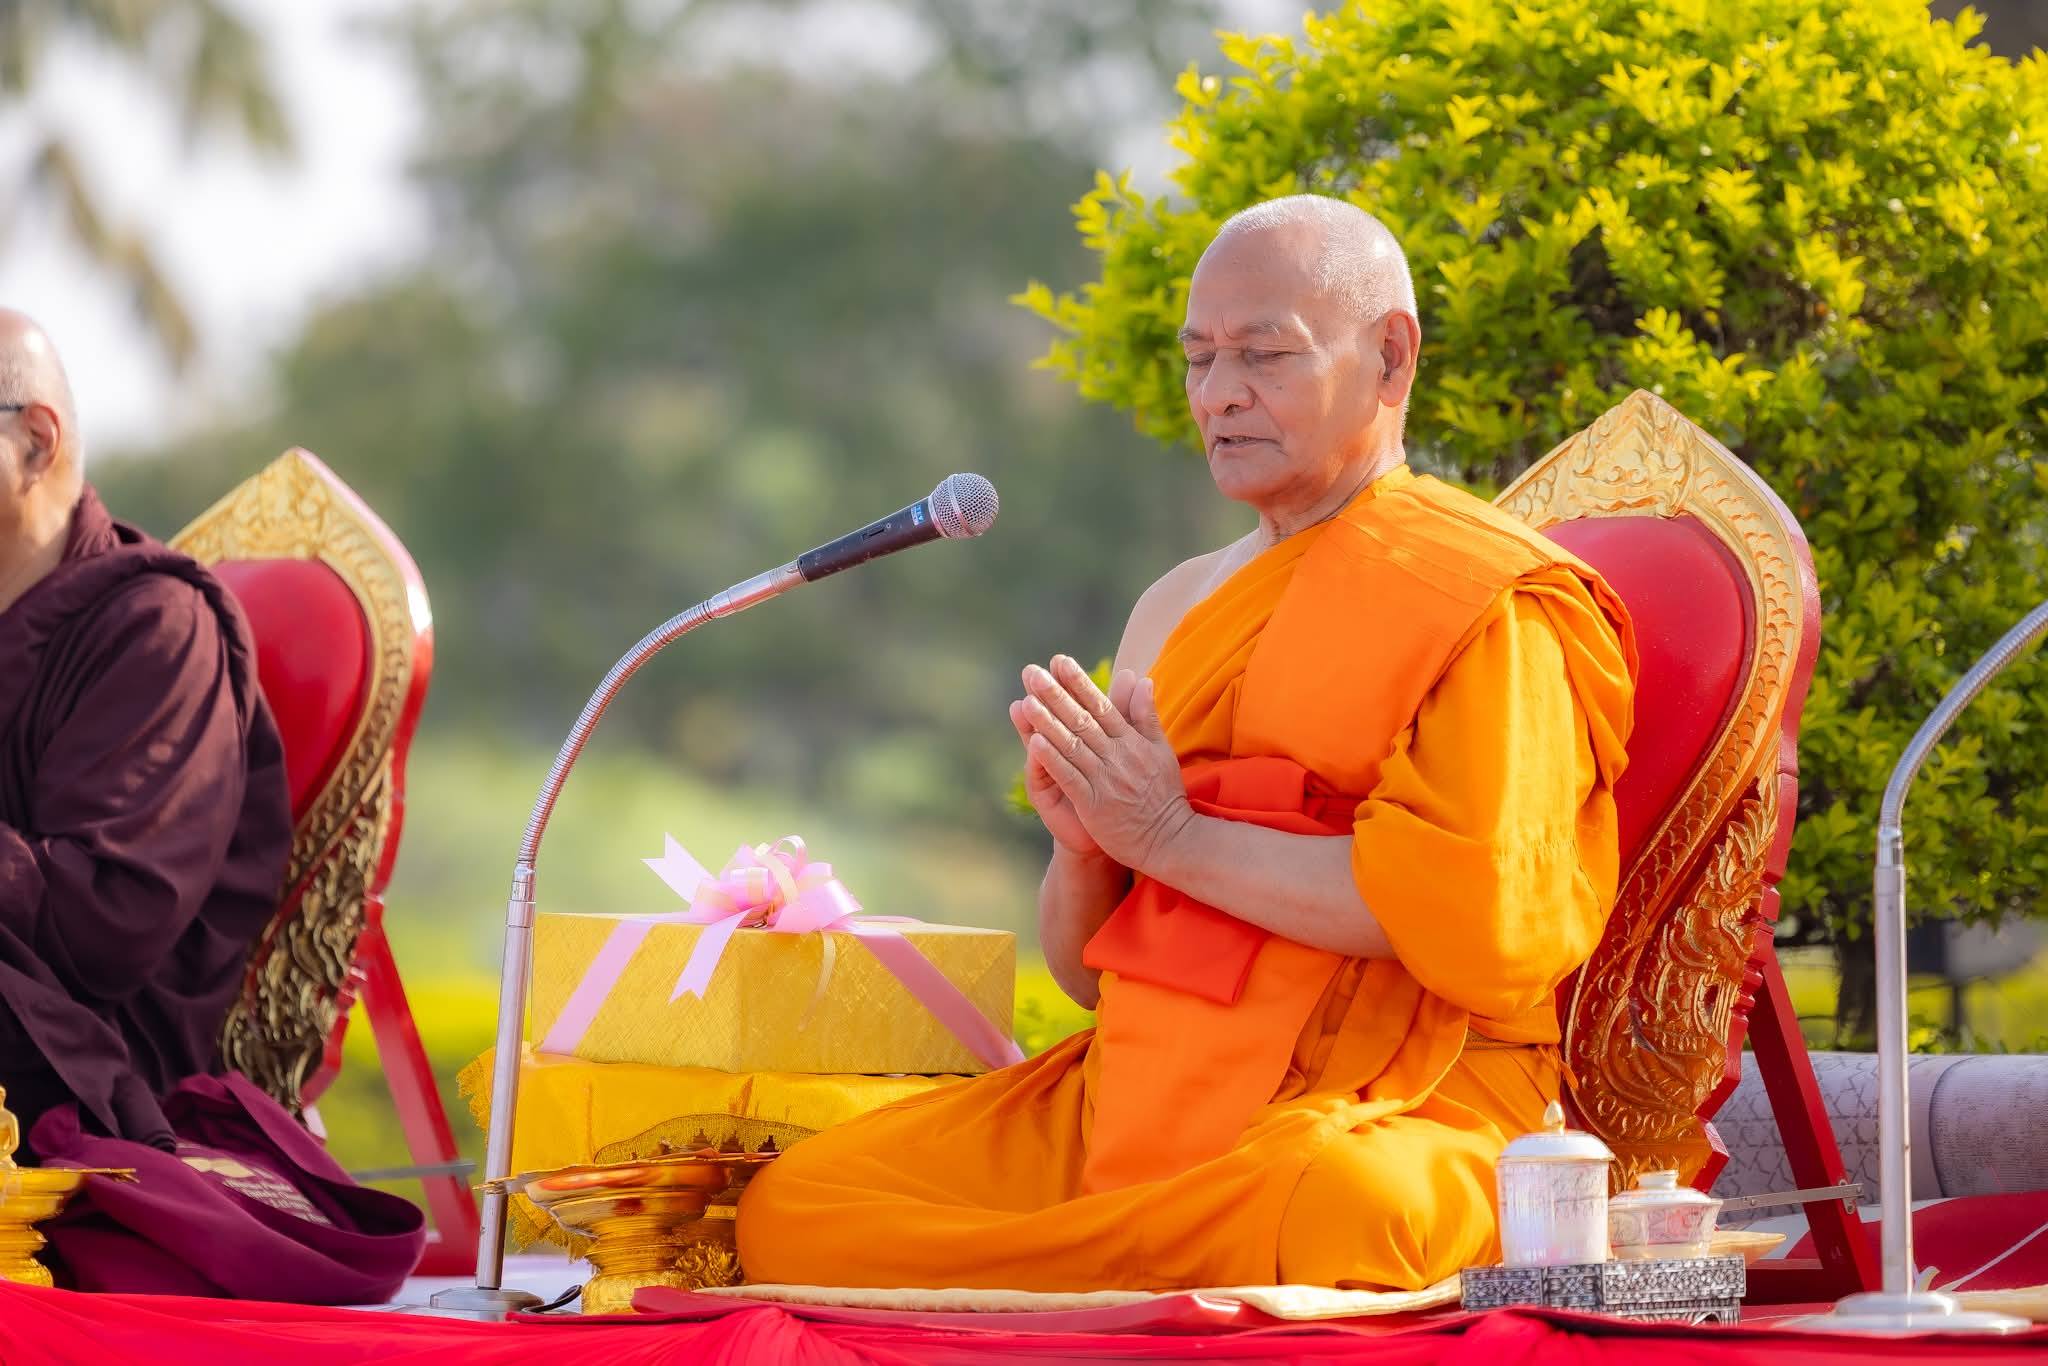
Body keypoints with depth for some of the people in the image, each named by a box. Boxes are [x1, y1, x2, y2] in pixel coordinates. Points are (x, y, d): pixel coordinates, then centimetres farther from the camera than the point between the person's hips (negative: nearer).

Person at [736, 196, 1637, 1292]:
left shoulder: (1487, 600, -1)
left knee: (1335, 1209, -42)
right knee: (788, 1206, -12)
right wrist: (1084, 849, -3)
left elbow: (1477, 912, -17)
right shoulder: (1180, 606, 21)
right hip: (1133, 1098, 7)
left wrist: (1174, 836, -12)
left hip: (1399, 1103, -6)